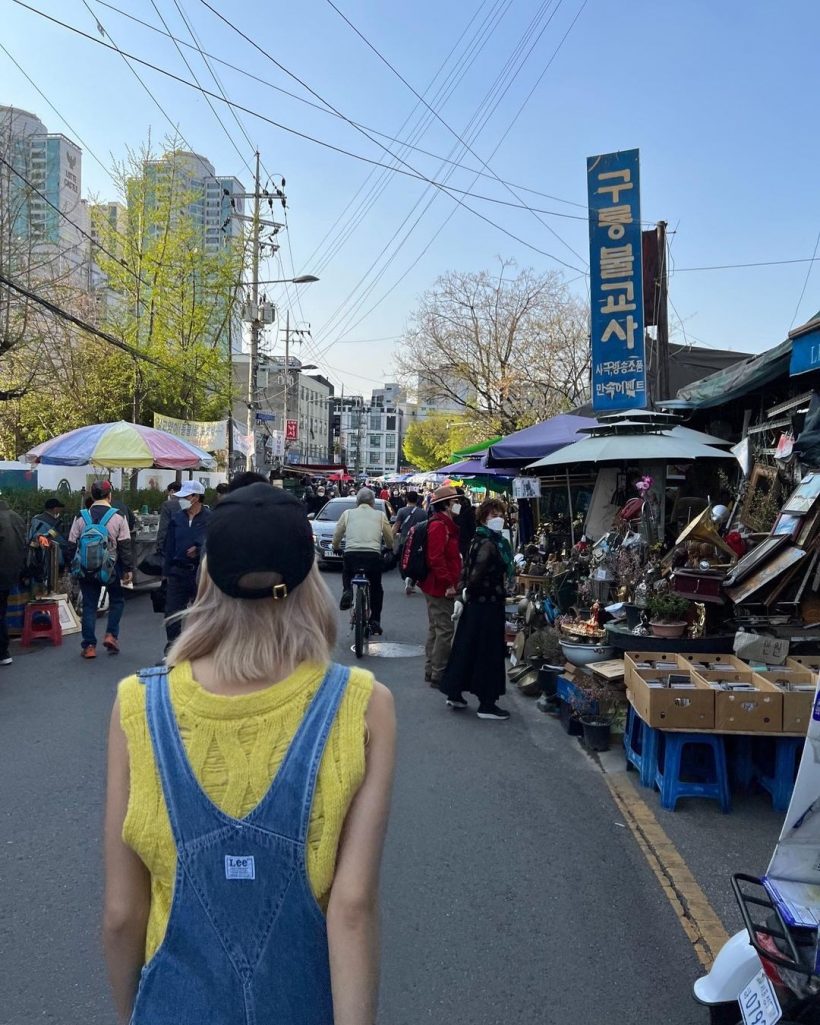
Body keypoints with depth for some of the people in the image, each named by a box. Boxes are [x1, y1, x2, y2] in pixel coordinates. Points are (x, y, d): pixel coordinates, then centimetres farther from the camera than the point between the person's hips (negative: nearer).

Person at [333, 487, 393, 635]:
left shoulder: (348, 513, 12)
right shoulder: (380, 515, 12)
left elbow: (336, 536, 15)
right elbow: (389, 540, 19)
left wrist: (336, 548, 35)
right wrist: (389, 547, 41)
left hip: (351, 553, 0)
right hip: (373, 555, 0)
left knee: (347, 574, 31)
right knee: (376, 588, 18)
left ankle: (347, 592, 3)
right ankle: (375, 621, 16)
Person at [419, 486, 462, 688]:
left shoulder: (447, 525, 16)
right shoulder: (438, 526, -17)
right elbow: (436, 559, -24)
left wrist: (452, 582, 19)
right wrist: (449, 584, -23)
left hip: (437, 586, 11)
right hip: (441, 587, -11)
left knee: (435, 629, 17)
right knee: (444, 630, -6)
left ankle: (431, 670, 26)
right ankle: (438, 674, 0)